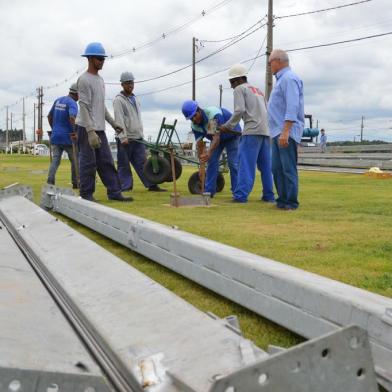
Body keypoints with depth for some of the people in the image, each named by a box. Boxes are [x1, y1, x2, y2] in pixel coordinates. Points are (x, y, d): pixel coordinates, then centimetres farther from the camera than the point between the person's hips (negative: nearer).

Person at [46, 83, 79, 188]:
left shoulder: (58, 100, 12)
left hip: (55, 136, 6)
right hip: (67, 137, -6)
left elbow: (49, 116, 19)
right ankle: (75, 183, 17)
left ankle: (49, 182, -12)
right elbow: (72, 118, -29)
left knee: (55, 161, 2)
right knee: (74, 160, 10)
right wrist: (75, 132, -21)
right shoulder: (72, 103, -11)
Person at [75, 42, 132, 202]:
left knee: (107, 162, 8)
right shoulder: (84, 79, -11)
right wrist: (91, 131, -24)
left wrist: (113, 123, 18)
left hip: (99, 129, 9)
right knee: (88, 163, -4)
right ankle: (87, 195, 5)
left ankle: (114, 193, 11)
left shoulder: (100, 79, 17)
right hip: (86, 128, -9)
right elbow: (84, 107, -17)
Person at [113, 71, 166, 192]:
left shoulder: (135, 99, 18)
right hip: (125, 139, -7)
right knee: (124, 165, 1)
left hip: (138, 138, 7)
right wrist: (123, 137, -20)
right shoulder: (119, 100, -7)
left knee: (142, 162, 5)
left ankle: (151, 185, 4)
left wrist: (141, 133, 17)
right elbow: (119, 120, -14)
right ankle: (125, 187, 6)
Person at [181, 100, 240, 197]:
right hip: (216, 138, 6)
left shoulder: (214, 114, -39)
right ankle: (209, 191, 3)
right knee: (211, 161, -2)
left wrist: (209, 152, -59)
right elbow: (199, 144, -18)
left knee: (233, 163, -13)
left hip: (232, 135, -6)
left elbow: (216, 137, -45)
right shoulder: (195, 126, -17)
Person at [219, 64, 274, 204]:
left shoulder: (239, 89, 3)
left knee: (246, 164, -9)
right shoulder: (257, 90, 27)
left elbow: (240, 110, -10)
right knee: (265, 165, 11)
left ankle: (241, 195, -13)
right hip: (266, 131, 8)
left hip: (252, 130, -8)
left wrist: (228, 126, -2)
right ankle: (268, 195, 13)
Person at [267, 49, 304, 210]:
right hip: (278, 133, 10)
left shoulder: (289, 78, -11)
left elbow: (292, 108, -20)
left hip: (287, 132, -10)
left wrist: (285, 132, -26)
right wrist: (279, 132, 20)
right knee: (277, 168, 10)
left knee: (288, 168, -7)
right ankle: (282, 199, 15)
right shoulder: (282, 79, 21)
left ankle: (291, 202, -2)